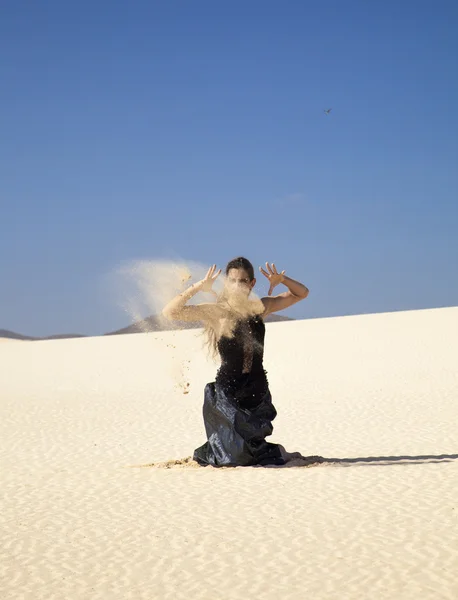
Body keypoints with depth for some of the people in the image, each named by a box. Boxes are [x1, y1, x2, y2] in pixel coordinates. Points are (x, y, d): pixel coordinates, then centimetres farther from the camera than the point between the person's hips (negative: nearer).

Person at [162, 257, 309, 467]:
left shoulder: (260, 308, 1)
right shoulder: (215, 311, -10)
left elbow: (301, 293, 11)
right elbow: (169, 312, -19)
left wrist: (281, 280, -8)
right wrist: (198, 287, -25)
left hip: (258, 393, 4)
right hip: (228, 394, -4)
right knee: (236, 457, -6)